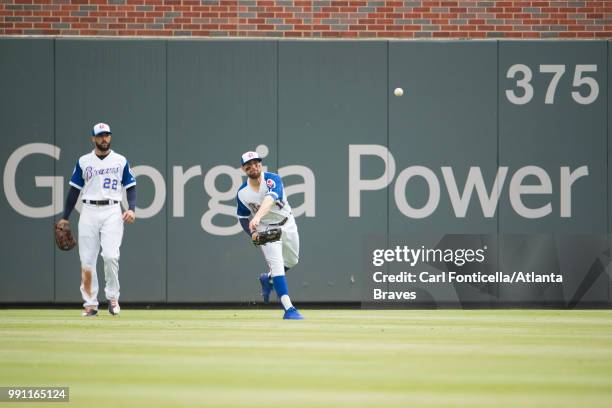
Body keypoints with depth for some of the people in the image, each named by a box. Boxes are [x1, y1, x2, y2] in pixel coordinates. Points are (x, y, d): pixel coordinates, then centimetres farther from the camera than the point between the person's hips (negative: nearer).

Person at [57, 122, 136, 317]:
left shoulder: (120, 161, 9)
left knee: (110, 255, -17)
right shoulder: (83, 161, 10)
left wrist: (132, 209, -8)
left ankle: (112, 297, -1)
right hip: (89, 211, 2)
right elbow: (75, 189, 12)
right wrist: (65, 217, 9)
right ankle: (90, 303, 5)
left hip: (112, 212, -2)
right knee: (87, 259, -2)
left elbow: (130, 186, 9)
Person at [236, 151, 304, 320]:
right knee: (277, 266, -16)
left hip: (287, 224, 1)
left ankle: (268, 279, 46)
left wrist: (258, 216, -60)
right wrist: (252, 233, -15)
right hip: (266, 229, -1)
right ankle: (288, 309, -20)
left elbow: (270, 198, -44)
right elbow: (243, 217, 3)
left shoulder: (272, 180, -22)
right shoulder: (242, 193, -13)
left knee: (292, 261, 19)